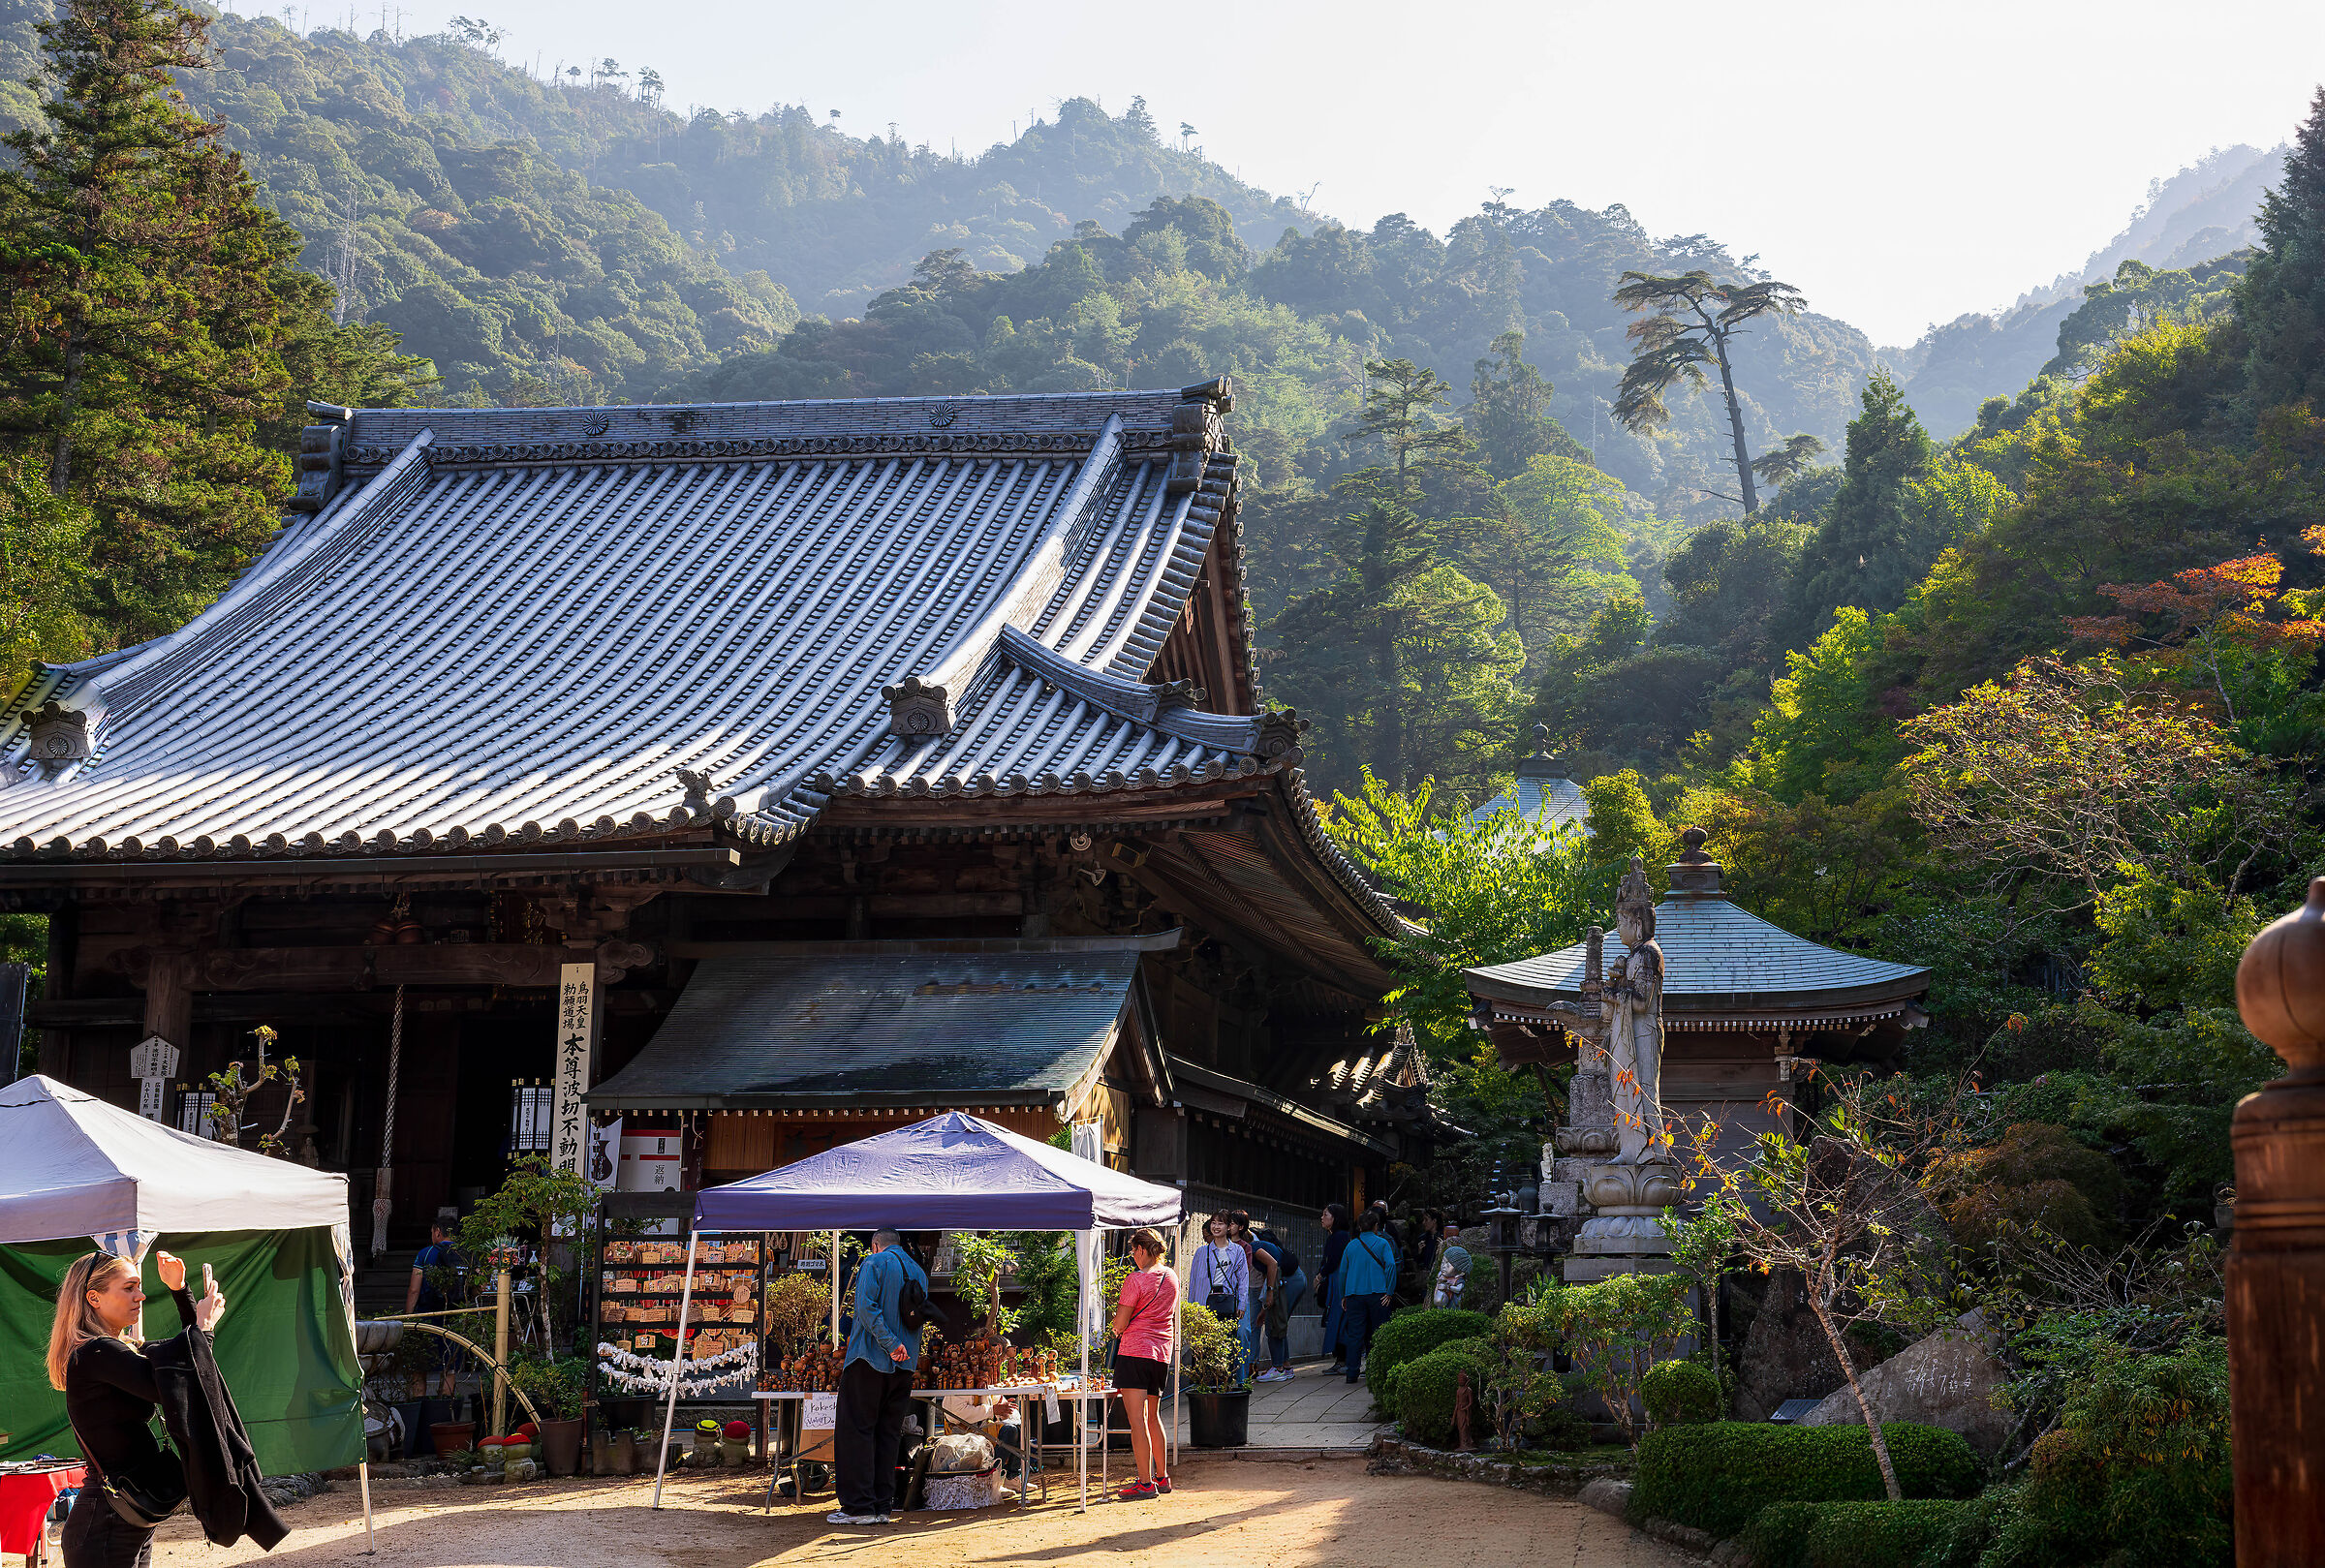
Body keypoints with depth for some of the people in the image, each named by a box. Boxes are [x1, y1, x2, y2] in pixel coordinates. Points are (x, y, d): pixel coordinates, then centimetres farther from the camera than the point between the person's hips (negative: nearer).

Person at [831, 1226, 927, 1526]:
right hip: (905, 1366, 6)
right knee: (888, 1434, 9)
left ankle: (859, 1506, -6)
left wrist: (890, 1343, -18)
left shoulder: (874, 1263, -2)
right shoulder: (919, 1273, 16)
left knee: (856, 1431, -2)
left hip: (871, 1358, -6)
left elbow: (867, 1307, -16)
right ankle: (882, 1506, 8)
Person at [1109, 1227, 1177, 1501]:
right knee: (1153, 1417, 19)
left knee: (1137, 1419, -6)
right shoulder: (1172, 1278, 10)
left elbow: (1120, 1321, -12)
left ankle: (1145, 1482, -10)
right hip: (1162, 1352, 7)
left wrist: (1117, 1329, 12)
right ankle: (1161, 1477, 24)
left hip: (1135, 1350, -7)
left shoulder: (1135, 1280, -12)